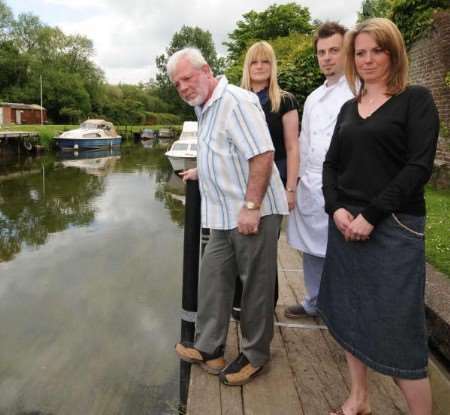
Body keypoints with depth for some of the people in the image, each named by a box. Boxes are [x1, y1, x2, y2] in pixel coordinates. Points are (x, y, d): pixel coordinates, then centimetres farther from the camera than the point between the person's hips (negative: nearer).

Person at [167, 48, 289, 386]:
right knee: (212, 276, 12)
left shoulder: (235, 101, -15)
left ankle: (255, 355, 21)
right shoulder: (205, 107, 16)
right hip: (225, 215, 10)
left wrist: (251, 207, -25)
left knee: (257, 285, 4)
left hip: (252, 213, -9)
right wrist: (202, 171, 37)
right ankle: (208, 348, 25)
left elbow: (262, 154, -23)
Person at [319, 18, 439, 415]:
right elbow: (331, 164, 12)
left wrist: (371, 215, -17)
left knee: (398, 327, -2)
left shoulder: (415, 99, -2)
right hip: (346, 225, 6)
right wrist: (336, 208, -6)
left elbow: (419, 166, -12)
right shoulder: (349, 108, 14)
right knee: (350, 316, 12)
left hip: (393, 228, -5)